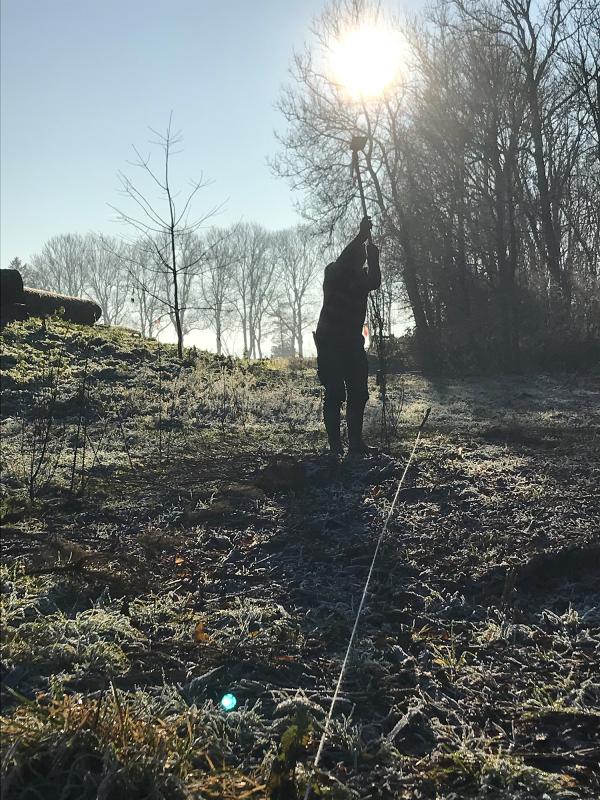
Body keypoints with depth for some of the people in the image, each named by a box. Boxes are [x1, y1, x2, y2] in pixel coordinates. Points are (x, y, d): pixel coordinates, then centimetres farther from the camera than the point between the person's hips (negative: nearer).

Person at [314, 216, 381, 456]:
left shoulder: (362, 278, 12)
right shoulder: (333, 274, -1)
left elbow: (375, 283, -11)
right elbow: (342, 262, -24)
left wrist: (374, 258, -21)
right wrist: (361, 236, -25)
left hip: (353, 344, 6)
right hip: (330, 344, -5)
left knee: (358, 394, 1)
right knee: (334, 395, -11)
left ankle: (356, 442, 6)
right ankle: (335, 445, -10)